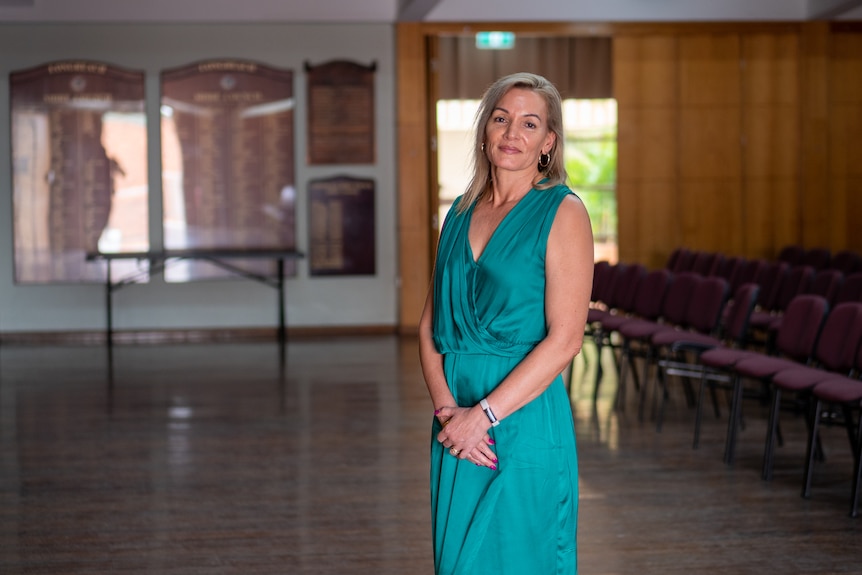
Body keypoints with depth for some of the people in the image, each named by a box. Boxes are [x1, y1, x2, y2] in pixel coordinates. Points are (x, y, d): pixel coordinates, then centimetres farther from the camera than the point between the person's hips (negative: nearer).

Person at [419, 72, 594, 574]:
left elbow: (564, 340, -13)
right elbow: (430, 325, 9)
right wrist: (447, 407, -7)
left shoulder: (562, 212, -6)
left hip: (525, 420, -5)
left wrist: (484, 415, -15)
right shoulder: (461, 214, 11)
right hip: (459, 423, 5)